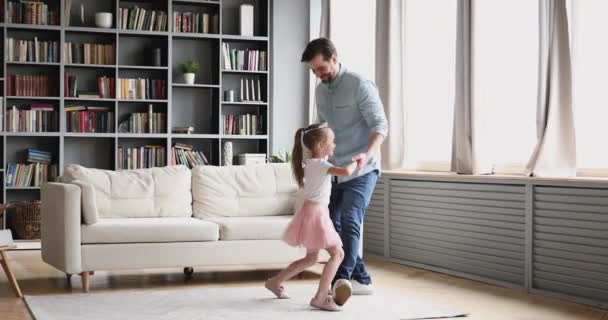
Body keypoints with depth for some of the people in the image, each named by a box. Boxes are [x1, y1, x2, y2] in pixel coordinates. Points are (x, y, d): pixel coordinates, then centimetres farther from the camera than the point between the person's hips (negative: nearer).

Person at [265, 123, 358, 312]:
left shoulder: (312, 162, 11)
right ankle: (320, 297, -16)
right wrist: (355, 162, -12)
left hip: (314, 212, 10)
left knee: (311, 259, 20)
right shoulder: (320, 164, -17)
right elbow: (346, 172, -31)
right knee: (337, 253, -11)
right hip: (315, 213, -10)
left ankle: (275, 282, 28)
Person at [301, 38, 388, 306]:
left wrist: (367, 153, -36)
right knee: (334, 225, 7)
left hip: (361, 171, -8)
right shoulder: (320, 91, 11)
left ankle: (342, 280, -32)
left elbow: (380, 125, -18)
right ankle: (361, 280, 15)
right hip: (335, 171, 8)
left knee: (350, 221, -21)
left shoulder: (360, 85, -13)